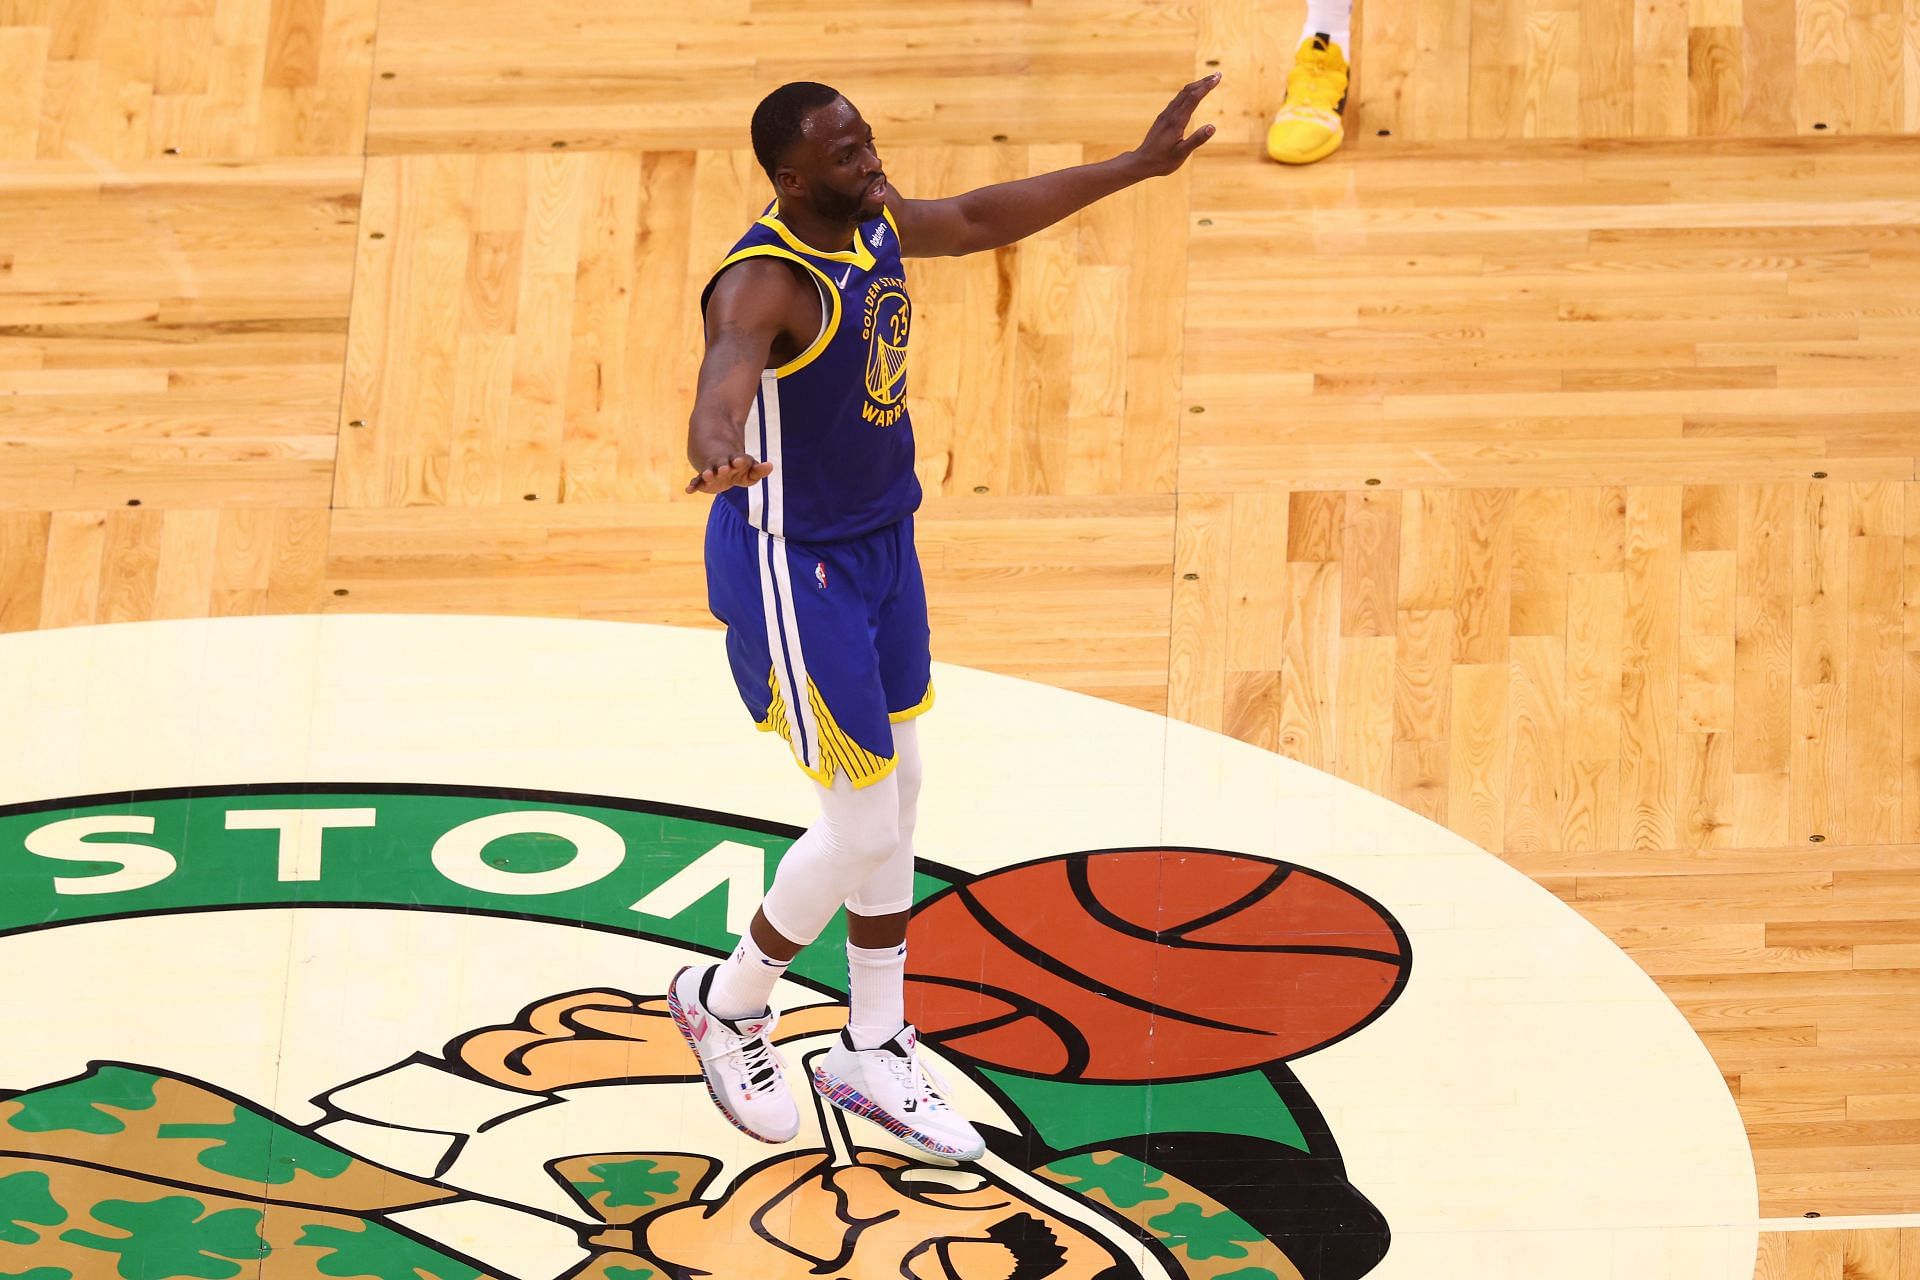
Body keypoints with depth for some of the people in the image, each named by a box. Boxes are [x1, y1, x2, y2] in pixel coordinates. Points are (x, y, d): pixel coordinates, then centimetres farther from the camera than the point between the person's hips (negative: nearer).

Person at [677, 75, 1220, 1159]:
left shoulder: (872, 221, -2)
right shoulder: (762, 285, -28)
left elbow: (977, 219, 17)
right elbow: (723, 381, -49)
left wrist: (1137, 167, 19)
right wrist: (720, 453, -72)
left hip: (881, 541, 9)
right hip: (792, 568, -9)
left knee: (899, 798, 16)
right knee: (864, 829, -3)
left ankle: (874, 1052, 31)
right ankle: (727, 1004, 23)